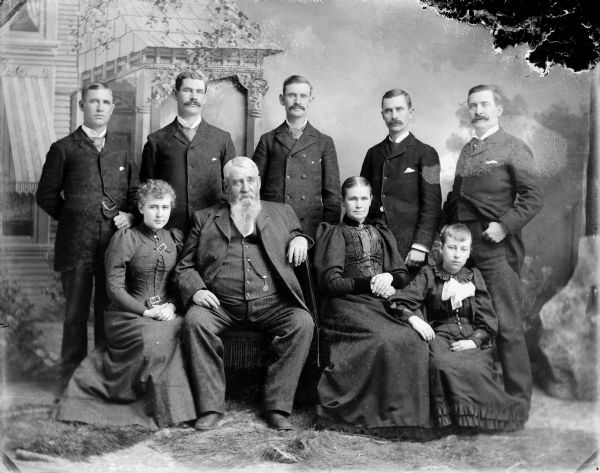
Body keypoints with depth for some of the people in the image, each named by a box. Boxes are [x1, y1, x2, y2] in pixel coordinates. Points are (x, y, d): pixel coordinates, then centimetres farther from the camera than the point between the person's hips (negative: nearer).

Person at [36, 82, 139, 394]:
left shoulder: (121, 147, 14)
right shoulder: (64, 149, 4)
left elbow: (134, 190, 17)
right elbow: (46, 196, 7)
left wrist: (131, 215, -1)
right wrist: (73, 218, 3)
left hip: (115, 242, 3)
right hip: (76, 246, -2)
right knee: (76, 313, 3)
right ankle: (72, 380, 13)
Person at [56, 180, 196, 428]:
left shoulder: (175, 238, 14)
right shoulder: (125, 238, -1)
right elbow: (114, 287, -5)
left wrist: (172, 305, -6)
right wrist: (145, 311, -14)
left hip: (166, 313, 4)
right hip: (128, 315, -4)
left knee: (176, 334, -29)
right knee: (152, 340, -33)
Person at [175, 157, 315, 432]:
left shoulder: (282, 213, 21)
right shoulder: (205, 218, 17)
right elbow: (184, 266, 13)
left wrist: (300, 238, 6)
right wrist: (195, 290, -8)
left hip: (270, 303, 1)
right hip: (220, 304, 0)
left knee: (303, 322, -26)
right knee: (195, 320, -30)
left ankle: (277, 406, -18)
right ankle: (210, 407, -20)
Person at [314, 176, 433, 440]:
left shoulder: (382, 234, 27)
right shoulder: (334, 233, 13)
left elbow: (403, 275, 19)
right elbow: (329, 281, 0)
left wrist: (389, 277, -6)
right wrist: (368, 284, -11)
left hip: (381, 304, 4)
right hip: (347, 305, -4)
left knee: (416, 341, -27)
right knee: (387, 339, -33)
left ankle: (412, 415, -19)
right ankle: (388, 415, -23)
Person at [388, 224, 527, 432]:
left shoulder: (474, 277, 18)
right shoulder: (428, 276, 13)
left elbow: (488, 320, 13)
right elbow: (398, 301, 6)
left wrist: (475, 340, -5)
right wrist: (413, 318, -15)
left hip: (472, 339, 1)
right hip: (439, 335, -1)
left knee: (476, 367, -34)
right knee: (443, 365, -37)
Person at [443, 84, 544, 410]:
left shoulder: (513, 148, 0)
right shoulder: (466, 151, 19)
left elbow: (533, 197, -7)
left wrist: (505, 225, -15)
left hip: (496, 247, -6)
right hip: (461, 245, 6)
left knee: (507, 325, -5)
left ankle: (518, 400, 3)